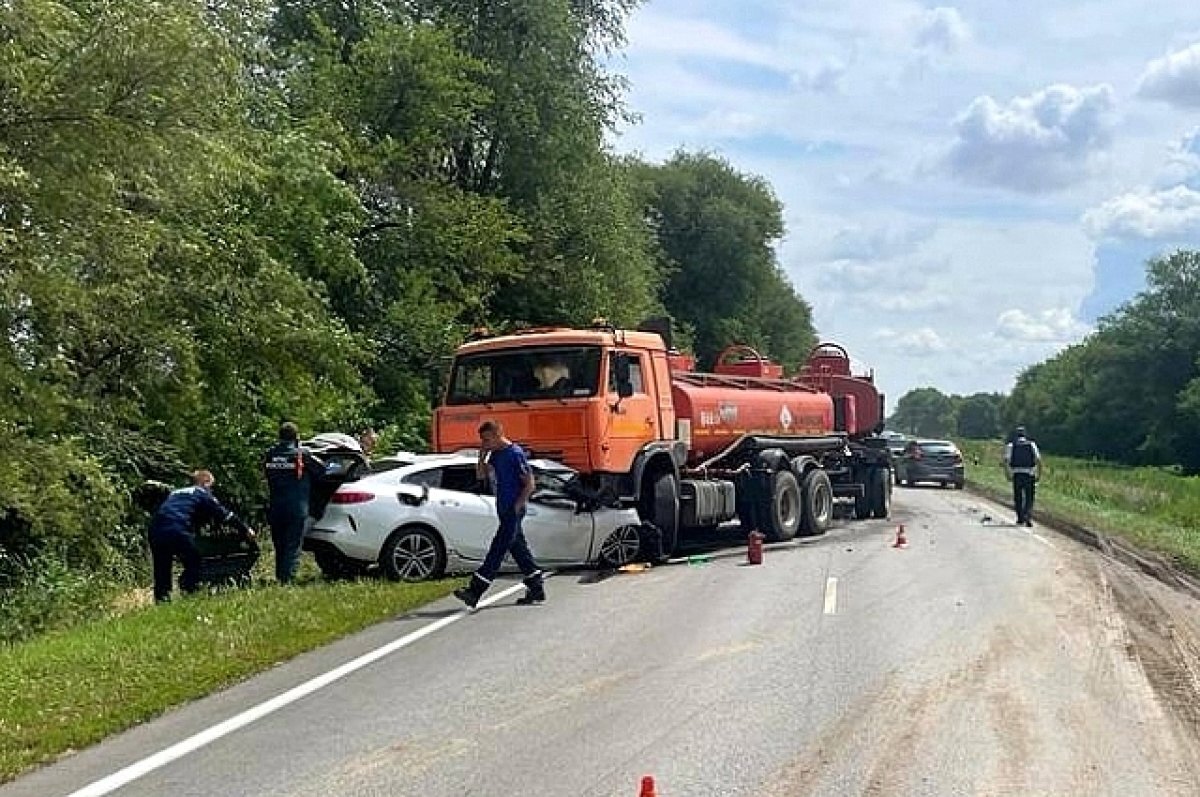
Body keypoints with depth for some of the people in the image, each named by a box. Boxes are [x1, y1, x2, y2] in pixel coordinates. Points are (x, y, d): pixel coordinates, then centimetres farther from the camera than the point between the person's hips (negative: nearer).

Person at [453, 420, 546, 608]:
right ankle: (537, 590, 19)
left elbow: (529, 484, -14)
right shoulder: (495, 455, 11)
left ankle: (474, 592, -11)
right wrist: (482, 455, 2)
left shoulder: (515, 454, -15)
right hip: (504, 510, 9)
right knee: (518, 549, 12)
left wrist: (517, 506, -16)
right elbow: (481, 475, 16)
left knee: (497, 551, -8)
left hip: (513, 511, -9)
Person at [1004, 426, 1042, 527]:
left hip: (1016, 474, 0)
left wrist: (1008, 474, -2)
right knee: (1029, 498, 7)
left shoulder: (1011, 445, 6)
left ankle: (1020, 519, 15)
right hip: (1029, 474, 0)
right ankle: (1028, 516, -13)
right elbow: (1038, 460, -2)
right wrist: (1039, 474, 3)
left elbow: (1006, 461, -6)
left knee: (1018, 498, 12)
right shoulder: (1032, 444, 8)